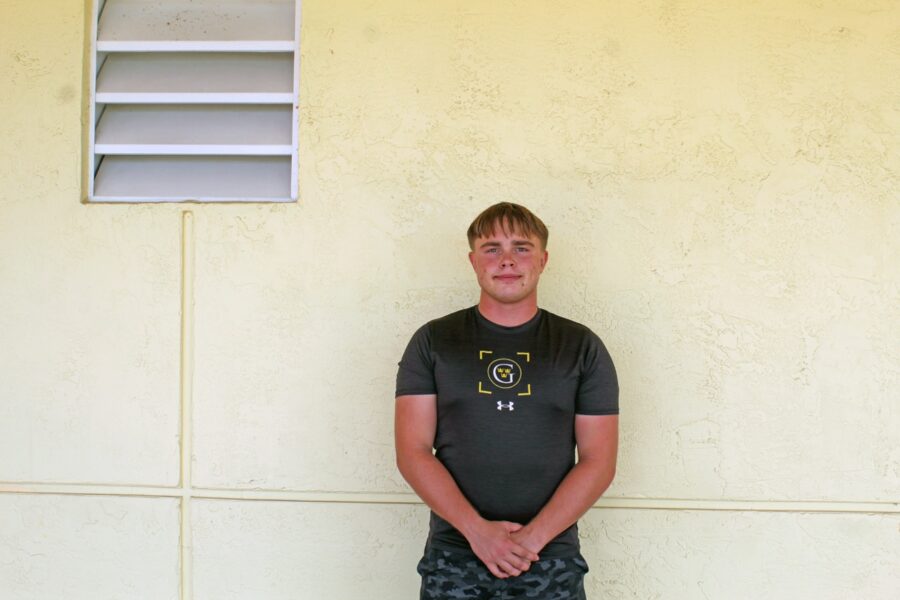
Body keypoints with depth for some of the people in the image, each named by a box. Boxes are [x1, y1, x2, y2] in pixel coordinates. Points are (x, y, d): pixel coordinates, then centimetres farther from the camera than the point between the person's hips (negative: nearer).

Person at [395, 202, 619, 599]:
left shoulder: (582, 347, 4)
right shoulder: (432, 342, 4)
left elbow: (598, 461, 0)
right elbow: (412, 452, -2)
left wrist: (533, 537, -11)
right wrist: (477, 529, -13)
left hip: (551, 562, 0)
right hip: (453, 557, 0)